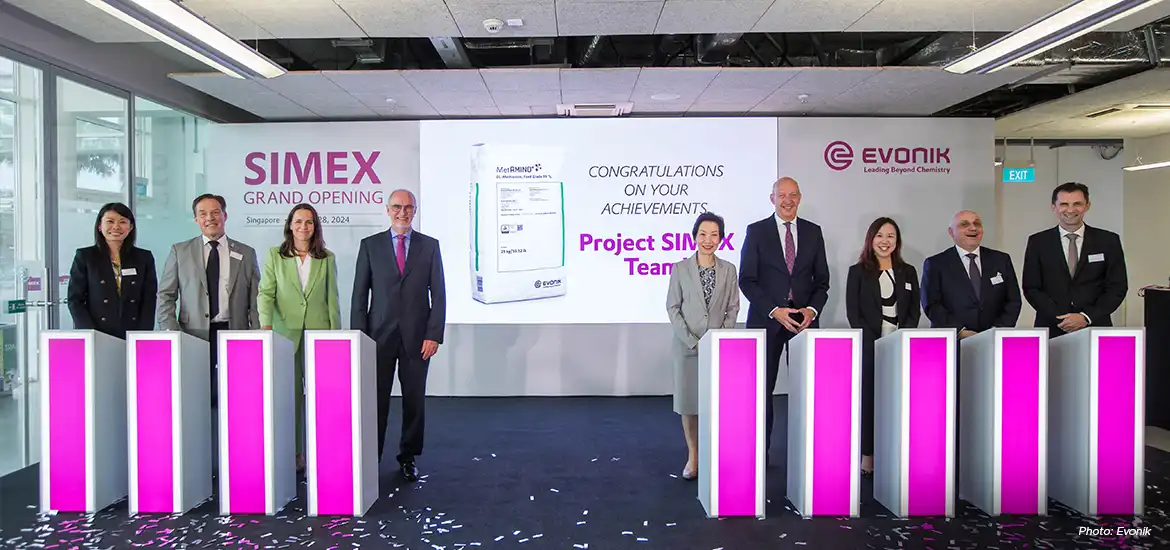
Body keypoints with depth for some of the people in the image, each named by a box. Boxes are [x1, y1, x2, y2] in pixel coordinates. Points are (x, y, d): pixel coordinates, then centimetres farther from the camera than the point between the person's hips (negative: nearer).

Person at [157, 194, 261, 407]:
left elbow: (256, 301, 9)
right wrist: (171, 333, -4)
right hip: (193, 337, 0)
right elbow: (165, 296, 8)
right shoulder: (179, 251, 10)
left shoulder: (246, 253, 11)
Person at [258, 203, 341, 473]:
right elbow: (266, 293, 0)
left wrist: (336, 333, 3)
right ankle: (293, 454, 12)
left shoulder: (327, 259, 8)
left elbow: (332, 299, 8)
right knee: (290, 395, 3)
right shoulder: (274, 256, 6)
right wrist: (266, 324, -16)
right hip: (286, 334, 0)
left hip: (319, 333, 0)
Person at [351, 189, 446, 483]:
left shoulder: (430, 246, 6)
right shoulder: (370, 245, 6)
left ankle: (408, 458, 21)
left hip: (417, 337, 1)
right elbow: (359, 295, 5)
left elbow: (438, 294, 3)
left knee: (415, 401, 7)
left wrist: (434, 335, -5)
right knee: (375, 401, 1)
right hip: (380, 336, 0)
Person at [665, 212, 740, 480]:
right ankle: (693, 455, 17)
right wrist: (692, 341, -9)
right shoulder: (680, 269, -2)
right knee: (688, 401, 4)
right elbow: (672, 308, -2)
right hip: (687, 345, -1)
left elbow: (733, 308, 5)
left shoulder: (728, 270, 3)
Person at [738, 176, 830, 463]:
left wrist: (813, 309, -8)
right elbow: (747, 280, -4)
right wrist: (774, 310, -14)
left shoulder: (813, 231, 8)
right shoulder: (756, 231, 0)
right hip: (766, 320, -2)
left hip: (804, 320, 2)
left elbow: (821, 279, 10)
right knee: (762, 388, 4)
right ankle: (759, 449, 14)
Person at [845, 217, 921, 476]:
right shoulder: (858, 272, 3)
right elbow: (853, 313, -2)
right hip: (869, 347, -2)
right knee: (868, 399, -2)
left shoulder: (908, 272, 11)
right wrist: (875, 343, -11)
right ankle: (867, 455, 5)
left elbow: (914, 311, 8)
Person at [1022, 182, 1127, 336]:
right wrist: (1060, 319, -12)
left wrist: (1086, 317, -11)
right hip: (1052, 330, 0)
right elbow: (1031, 288, -1)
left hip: (1094, 328, 0)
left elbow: (1117, 287, 2)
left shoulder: (1108, 241, 4)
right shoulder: (1038, 242, 2)